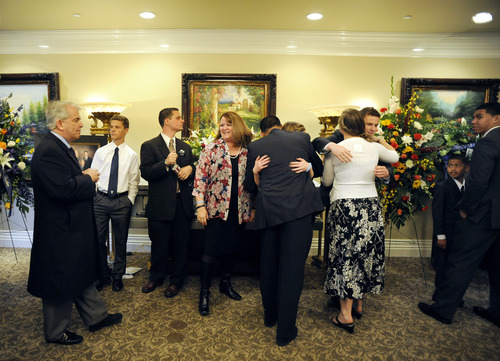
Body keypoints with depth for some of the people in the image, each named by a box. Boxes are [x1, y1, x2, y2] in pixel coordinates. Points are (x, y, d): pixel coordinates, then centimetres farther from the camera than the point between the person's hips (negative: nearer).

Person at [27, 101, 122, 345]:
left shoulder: (61, 147, 10)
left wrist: (84, 177, -3)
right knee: (60, 282, 9)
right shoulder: (48, 151, -23)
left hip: (74, 227, 11)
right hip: (60, 232, -10)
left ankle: (96, 316, 38)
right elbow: (62, 189, -33)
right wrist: (88, 179, -18)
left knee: (82, 275, 21)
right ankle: (55, 332, 31)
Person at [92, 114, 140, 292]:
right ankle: (103, 274, 27)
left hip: (122, 201, -1)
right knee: (98, 239, 6)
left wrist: (130, 201, -2)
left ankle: (117, 276, 27)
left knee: (120, 241, 9)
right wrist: (92, 198, 1)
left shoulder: (132, 155, 2)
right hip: (100, 199, 2)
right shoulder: (100, 152, 6)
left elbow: (134, 182, 3)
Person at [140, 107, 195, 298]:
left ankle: (177, 281, 27)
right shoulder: (149, 146, -1)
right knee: (159, 245, 11)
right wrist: (166, 163, -25)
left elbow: (194, 168, 19)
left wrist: (190, 168, -4)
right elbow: (146, 173, -12)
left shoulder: (185, 147, 14)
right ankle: (156, 278, 34)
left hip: (182, 203, 4)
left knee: (181, 245, 9)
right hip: (160, 204, -3)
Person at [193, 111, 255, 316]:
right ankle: (204, 293, 17)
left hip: (238, 211, 3)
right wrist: (200, 206, -13)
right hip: (216, 208, -3)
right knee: (210, 251, 1)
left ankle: (225, 284, 36)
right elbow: (200, 177, -7)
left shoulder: (247, 152, 4)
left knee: (231, 249, 15)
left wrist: (252, 208, 7)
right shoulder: (211, 149, -4)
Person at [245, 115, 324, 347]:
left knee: (269, 265, 17)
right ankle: (285, 332, 10)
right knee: (292, 267, 2)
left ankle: (270, 316, 36)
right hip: (300, 207, -1)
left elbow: (251, 186, 12)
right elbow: (319, 169, 24)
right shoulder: (302, 138, 10)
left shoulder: (255, 147, 10)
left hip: (269, 210, 2)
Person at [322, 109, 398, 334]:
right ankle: (358, 303, 32)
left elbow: (326, 181, 7)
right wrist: (379, 139, 31)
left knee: (344, 255, 5)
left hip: (343, 206, -3)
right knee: (367, 253, 16)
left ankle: (346, 314, 10)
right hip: (371, 206, 3)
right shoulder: (374, 147, 3)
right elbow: (395, 157, 24)